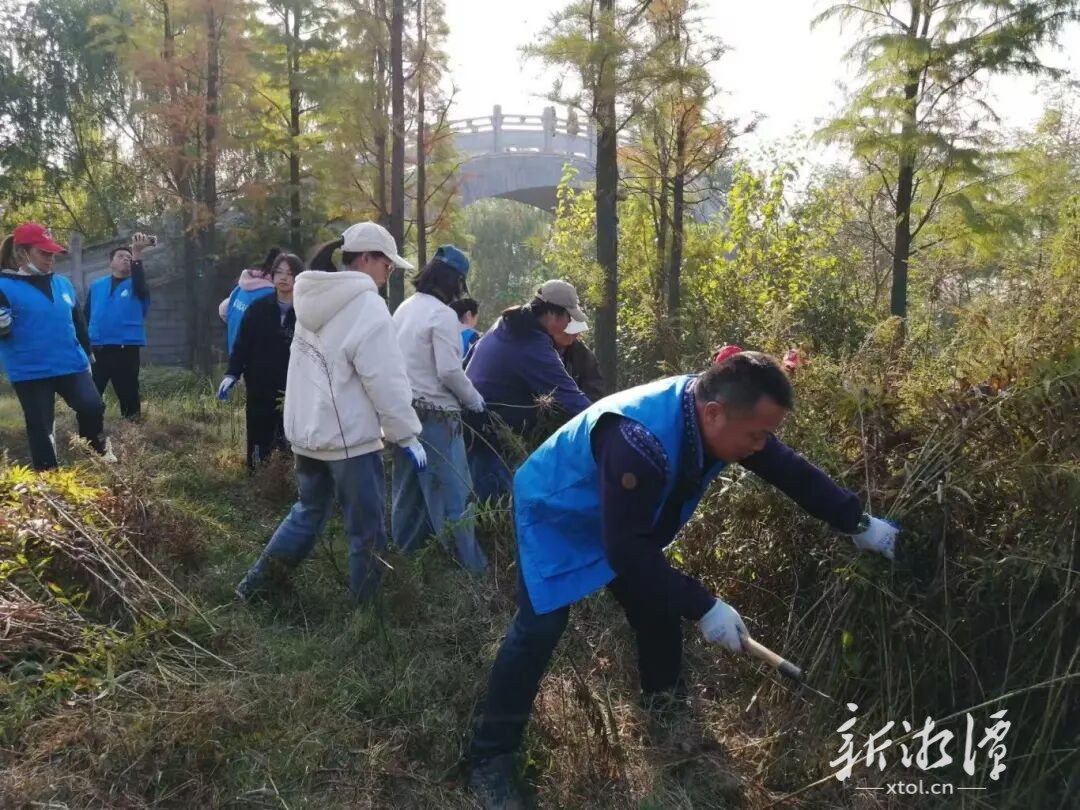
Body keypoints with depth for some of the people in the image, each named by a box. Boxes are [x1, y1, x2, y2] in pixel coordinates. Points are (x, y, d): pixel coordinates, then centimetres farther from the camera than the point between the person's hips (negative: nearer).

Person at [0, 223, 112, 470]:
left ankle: (100, 454, 20)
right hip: (30, 373, -4)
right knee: (40, 428, 4)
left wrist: (86, 353, 23)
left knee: (92, 407, -6)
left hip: (72, 365, 4)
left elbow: (78, 323, 20)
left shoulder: (63, 284, 10)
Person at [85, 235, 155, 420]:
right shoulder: (96, 286, 13)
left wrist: (137, 258, -36)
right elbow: (86, 316, 15)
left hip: (126, 350, -2)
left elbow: (141, 284, -20)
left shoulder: (135, 286, 5)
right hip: (97, 349, 2)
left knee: (128, 396, 4)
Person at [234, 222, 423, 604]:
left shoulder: (314, 300, 8)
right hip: (350, 437, -8)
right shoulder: (367, 306, -17)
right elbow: (386, 381, -19)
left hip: (306, 432, 8)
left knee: (308, 512, 25)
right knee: (367, 531, 5)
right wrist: (408, 434, -11)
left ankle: (253, 584, 29)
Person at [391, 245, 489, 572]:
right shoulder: (442, 314, -15)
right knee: (452, 492, -2)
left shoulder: (404, 308, 11)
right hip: (434, 413, -9)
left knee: (409, 488, 16)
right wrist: (473, 399, -5)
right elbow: (449, 371, -19)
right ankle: (469, 565, 4)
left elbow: (405, 360, 13)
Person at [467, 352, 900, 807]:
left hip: (626, 526, 8)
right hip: (555, 518, -8)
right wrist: (703, 607, -36)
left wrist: (857, 522, -4)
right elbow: (626, 548, -39)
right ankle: (492, 759, -3)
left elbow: (788, 470, -5)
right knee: (540, 629, -15)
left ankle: (666, 707, 36)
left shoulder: (722, 413, -17)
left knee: (659, 610, 10)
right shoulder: (639, 440, -43)